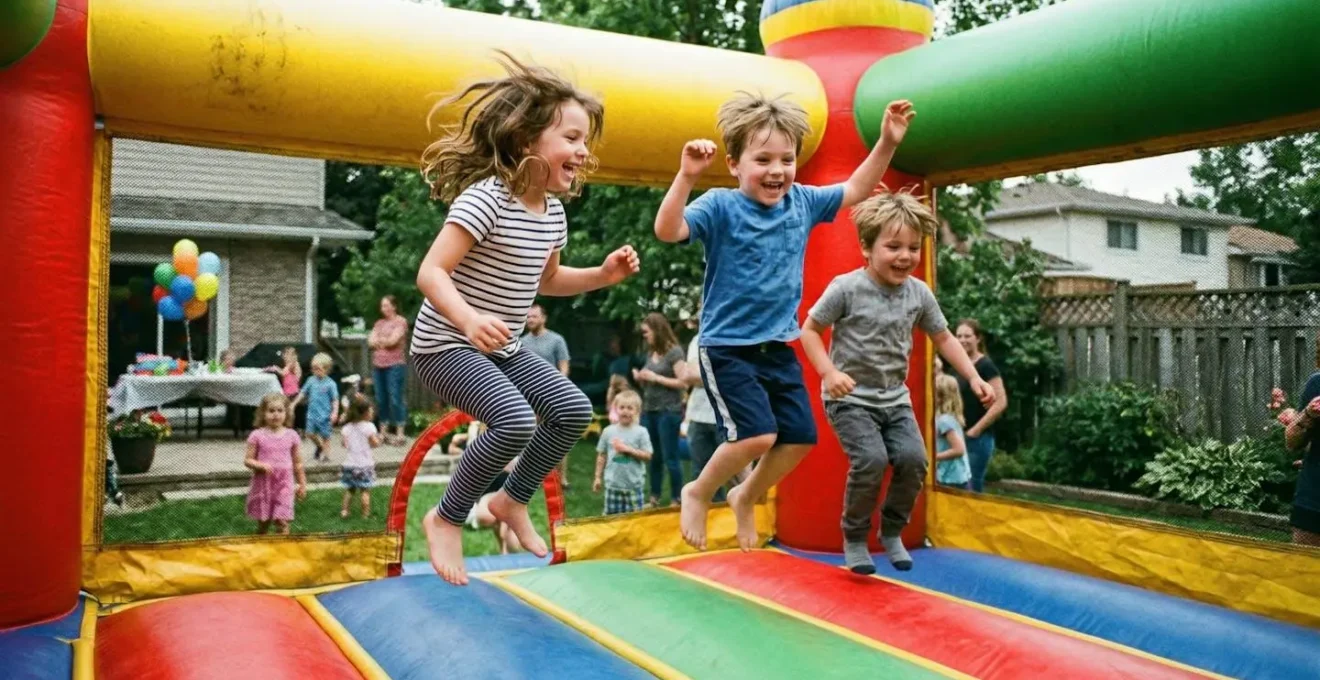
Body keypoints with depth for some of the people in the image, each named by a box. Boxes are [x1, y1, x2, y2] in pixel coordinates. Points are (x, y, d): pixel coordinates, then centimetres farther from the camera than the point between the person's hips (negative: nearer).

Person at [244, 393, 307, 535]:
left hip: (283, 485, 0)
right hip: (263, 484, 0)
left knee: (282, 522, -9)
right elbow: (247, 460, -3)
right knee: (263, 523, 12)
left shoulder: (291, 436, 0)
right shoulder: (257, 435, -4)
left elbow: (298, 463, 8)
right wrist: (262, 465, -22)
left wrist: (302, 484, 9)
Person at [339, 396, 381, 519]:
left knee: (349, 489, 17)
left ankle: (344, 510, 15)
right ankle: (365, 514, 3)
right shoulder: (369, 426, -11)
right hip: (364, 464, -4)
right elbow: (375, 443, -12)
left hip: (349, 464, 4)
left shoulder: (346, 428, 3)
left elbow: (345, 444, 0)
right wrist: (378, 438, 8)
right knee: (365, 490, 2)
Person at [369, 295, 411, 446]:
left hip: (395, 365, -6)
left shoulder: (401, 321, 0)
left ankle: (400, 434, -6)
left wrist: (379, 340, 4)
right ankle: (383, 432, 15)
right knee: (381, 399, 8)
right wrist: (385, 341, -5)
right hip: (378, 365, 6)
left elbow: (393, 340, -11)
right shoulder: (379, 323, 19)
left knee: (395, 398, -8)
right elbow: (371, 341, 9)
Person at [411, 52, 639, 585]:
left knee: (573, 409, 1)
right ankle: (447, 518, -3)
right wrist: (468, 320, -45)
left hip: (502, 349, 8)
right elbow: (431, 272, -27)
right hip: (447, 345, -8)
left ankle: (513, 500, 23)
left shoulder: (553, 212, 4)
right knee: (514, 420, -27)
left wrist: (603, 274, 7)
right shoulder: (486, 198, -22)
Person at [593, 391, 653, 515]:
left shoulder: (641, 432, -6)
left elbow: (647, 455, -9)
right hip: (613, 484, 2)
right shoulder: (608, 431, 0)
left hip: (634, 485, -2)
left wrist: (627, 449, -16)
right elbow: (601, 455, 6)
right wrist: (598, 477, 6)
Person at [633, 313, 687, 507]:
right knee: (653, 456, 12)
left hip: (669, 412, -7)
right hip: (649, 411, 7)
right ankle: (654, 497, 20)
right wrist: (641, 378, 1)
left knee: (670, 457, -2)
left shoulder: (674, 352, -9)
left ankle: (676, 500, 5)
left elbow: (683, 382, -15)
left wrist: (656, 378, -16)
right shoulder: (650, 353, 12)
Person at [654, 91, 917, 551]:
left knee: (800, 437, 6)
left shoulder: (802, 202, 4)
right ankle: (698, 493, 10)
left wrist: (887, 144, 7)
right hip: (727, 348, -7)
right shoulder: (720, 206, -14)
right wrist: (687, 176, -41)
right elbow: (667, 230, -29)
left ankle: (745, 497, 32)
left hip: (779, 347, 7)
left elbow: (855, 191, 17)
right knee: (759, 434, -17)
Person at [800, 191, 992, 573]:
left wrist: (973, 377, 3)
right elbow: (810, 330, -8)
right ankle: (854, 538, 3)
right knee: (872, 460, -21)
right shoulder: (846, 288, -14)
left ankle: (892, 532, 15)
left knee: (913, 459, -11)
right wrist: (829, 372, -21)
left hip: (895, 398, 5)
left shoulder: (919, 293, 0)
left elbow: (943, 338, 12)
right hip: (849, 398, -5)